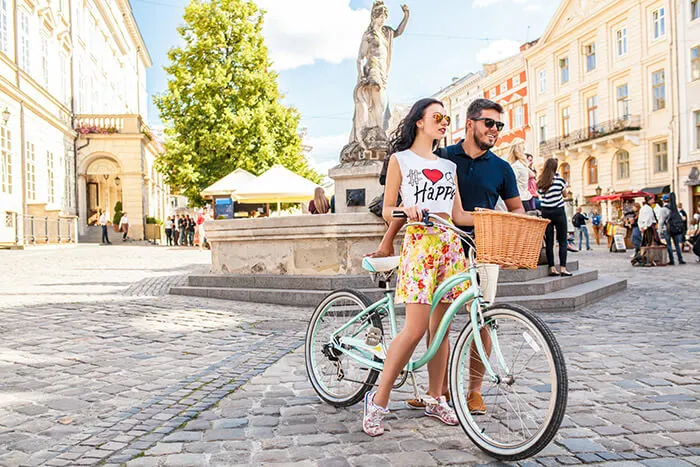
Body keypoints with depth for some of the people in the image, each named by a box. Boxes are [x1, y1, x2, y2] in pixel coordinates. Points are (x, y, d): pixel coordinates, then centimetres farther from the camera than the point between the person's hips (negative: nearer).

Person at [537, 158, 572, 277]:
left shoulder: (540, 182, 2)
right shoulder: (559, 179, -6)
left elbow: (541, 196, 8)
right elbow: (564, 193, 7)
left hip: (545, 212, 3)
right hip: (558, 212, -3)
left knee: (549, 242, 4)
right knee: (562, 241, 2)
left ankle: (552, 268, 4)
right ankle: (562, 268, -3)